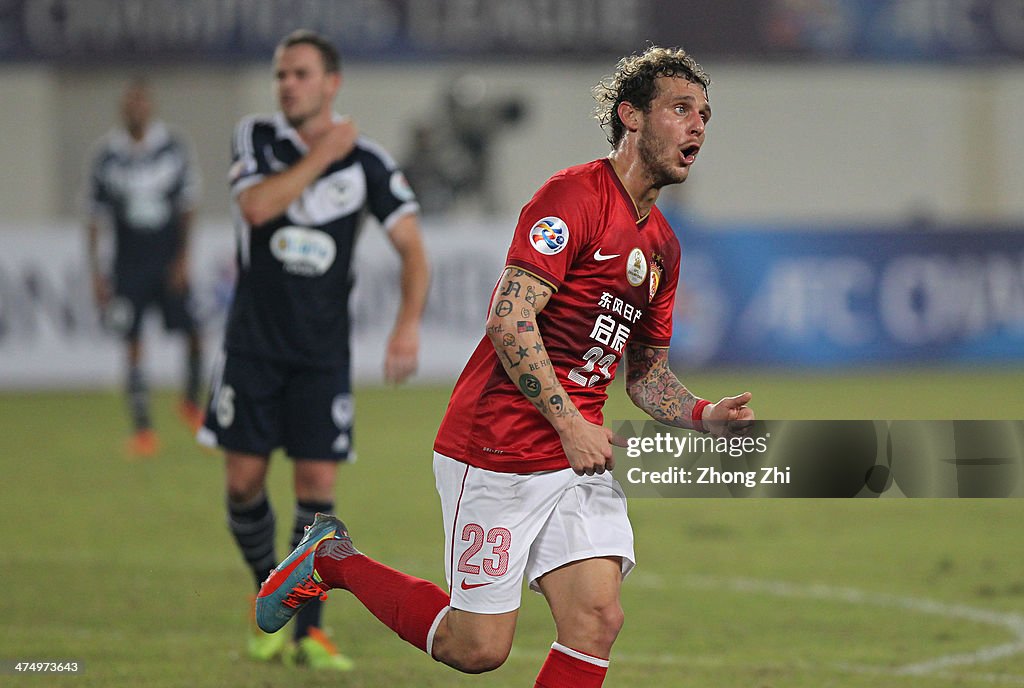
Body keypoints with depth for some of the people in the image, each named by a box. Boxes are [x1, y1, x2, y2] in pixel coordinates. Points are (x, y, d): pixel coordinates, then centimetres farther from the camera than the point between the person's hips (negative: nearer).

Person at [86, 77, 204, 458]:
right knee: (132, 344, -2)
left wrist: (183, 258, -4)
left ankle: (192, 402, 20)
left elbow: (188, 205, 3)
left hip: (169, 259, 0)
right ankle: (142, 429, 5)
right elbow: (96, 216, 5)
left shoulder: (174, 148, -2)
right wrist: (96, 272, 2)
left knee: (191, 331, -6)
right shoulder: (107, 154, 0)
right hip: (129, 263, 0)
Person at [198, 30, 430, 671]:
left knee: (317, 484, -6)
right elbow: (256, 207, -19)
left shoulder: (366, 161, -3)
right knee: (244, 481, 0)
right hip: (253, 345, 1)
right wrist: (321, 155, -17)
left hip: (323, 353, -1)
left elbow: (412, 248, -4)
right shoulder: (257, 138, 0)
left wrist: (409, 324, -18)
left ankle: (309, 630, 2)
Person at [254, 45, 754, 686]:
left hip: (580, 461, 8)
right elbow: (509, 321, -22)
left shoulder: (663, 244, 13)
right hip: (498, 452, -8)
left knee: (597, 621, -8)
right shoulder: (574, 196, -14)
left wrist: (704, 415, 3)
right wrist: (570, 423, -23)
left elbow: (646, 370, 23)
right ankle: (333, 557, 20)